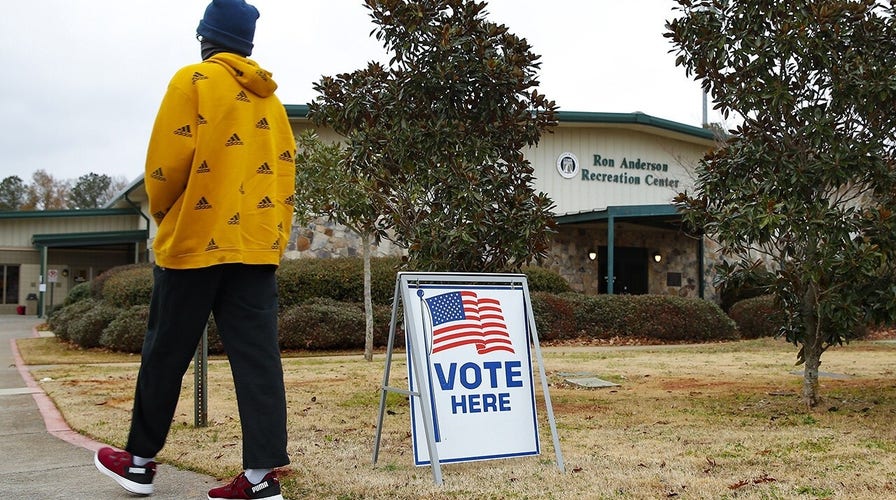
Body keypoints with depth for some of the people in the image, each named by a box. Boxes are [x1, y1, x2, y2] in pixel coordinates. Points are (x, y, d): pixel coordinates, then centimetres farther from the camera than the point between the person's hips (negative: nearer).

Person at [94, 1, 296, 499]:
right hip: (258, 244, 5)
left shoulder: (193, 81, -3)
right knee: (257, 358, 0)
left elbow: (168, 161, -11)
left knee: (165, 354, 8)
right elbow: (284, 172, 11)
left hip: (196, 240, -5)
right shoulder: (270, 98, 14)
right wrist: (275, 235, 14)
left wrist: (163, 215, 6)